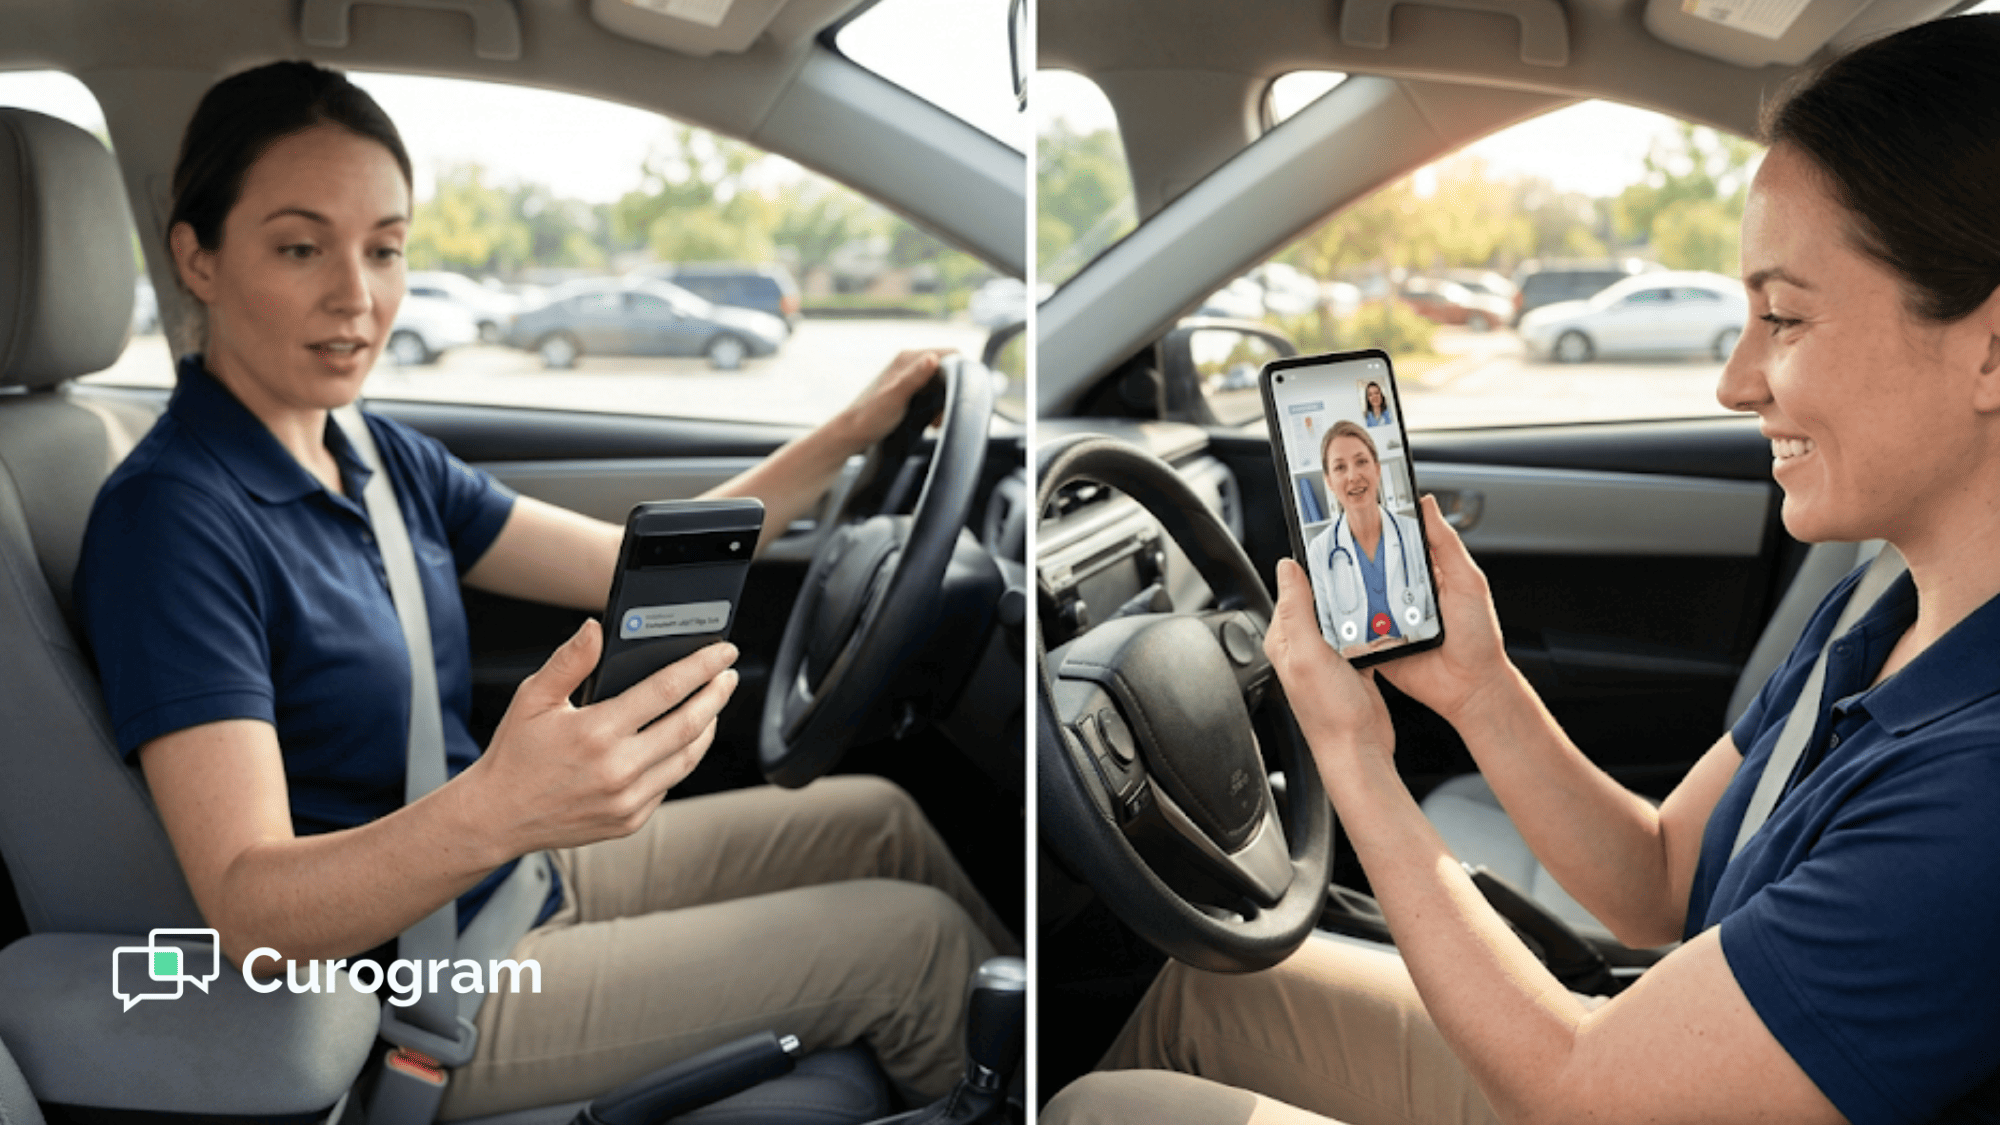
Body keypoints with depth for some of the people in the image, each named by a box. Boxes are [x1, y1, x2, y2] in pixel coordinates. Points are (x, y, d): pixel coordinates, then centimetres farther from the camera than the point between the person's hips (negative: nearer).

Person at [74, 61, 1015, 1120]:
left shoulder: (380, 457, 1)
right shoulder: (171, 518, -24)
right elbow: (248, 913, -31)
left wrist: (849, 433, -2)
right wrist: (492, 811, -50)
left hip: (522, 875, 8)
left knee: (876, 816, 14)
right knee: (919, 939, -5)